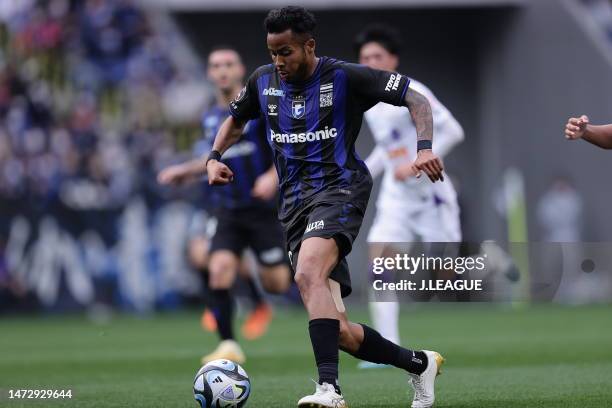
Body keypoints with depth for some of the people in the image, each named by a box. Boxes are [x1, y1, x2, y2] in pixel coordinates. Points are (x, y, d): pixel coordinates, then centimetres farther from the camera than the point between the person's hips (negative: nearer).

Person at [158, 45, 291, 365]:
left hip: (263, 206, -4)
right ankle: (229, 346, -9)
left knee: (276, 284, -4)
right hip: (227, 210, 4)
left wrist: (273, 176, -24)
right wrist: (184, 171, 19)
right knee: (219, 270, -17)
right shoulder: (210, 119, 11)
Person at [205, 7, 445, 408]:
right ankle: (420, 363, 22)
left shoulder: (345, 77, -5)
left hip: (339, 188, -6)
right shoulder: (264, 81, 10)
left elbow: (417, 100, -3)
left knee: (308, 274, -36)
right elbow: (235, 122, 29)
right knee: (338, 331, -1)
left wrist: (425, 148, -20)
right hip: (295, 202, 6)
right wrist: (215, 158, 9)